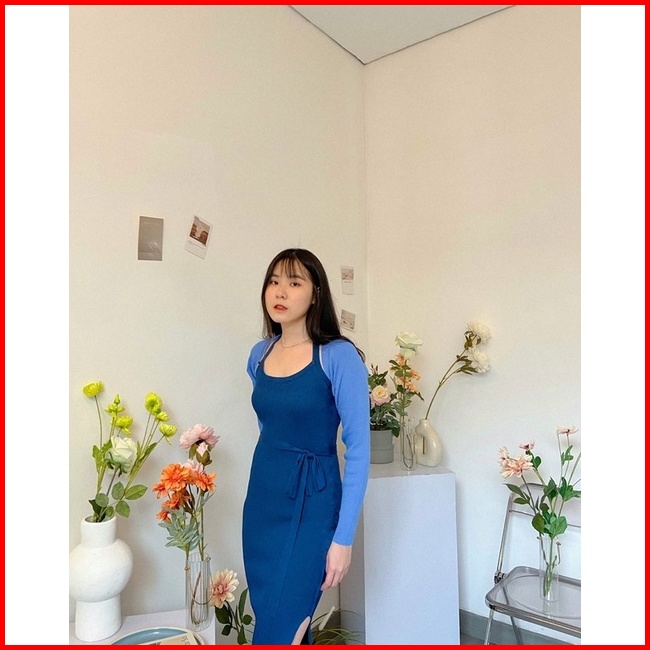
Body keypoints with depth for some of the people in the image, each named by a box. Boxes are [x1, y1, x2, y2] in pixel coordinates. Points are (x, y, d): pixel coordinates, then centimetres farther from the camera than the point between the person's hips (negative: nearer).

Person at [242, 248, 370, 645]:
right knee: (269, 618, 15)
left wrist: (343, 537, -15)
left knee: (279, 630, -3)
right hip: (261, 497, 6)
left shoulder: (339, 356, -14)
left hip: (311, 504, -6)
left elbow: (358, 449, -14)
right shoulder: (259, 355, 4)